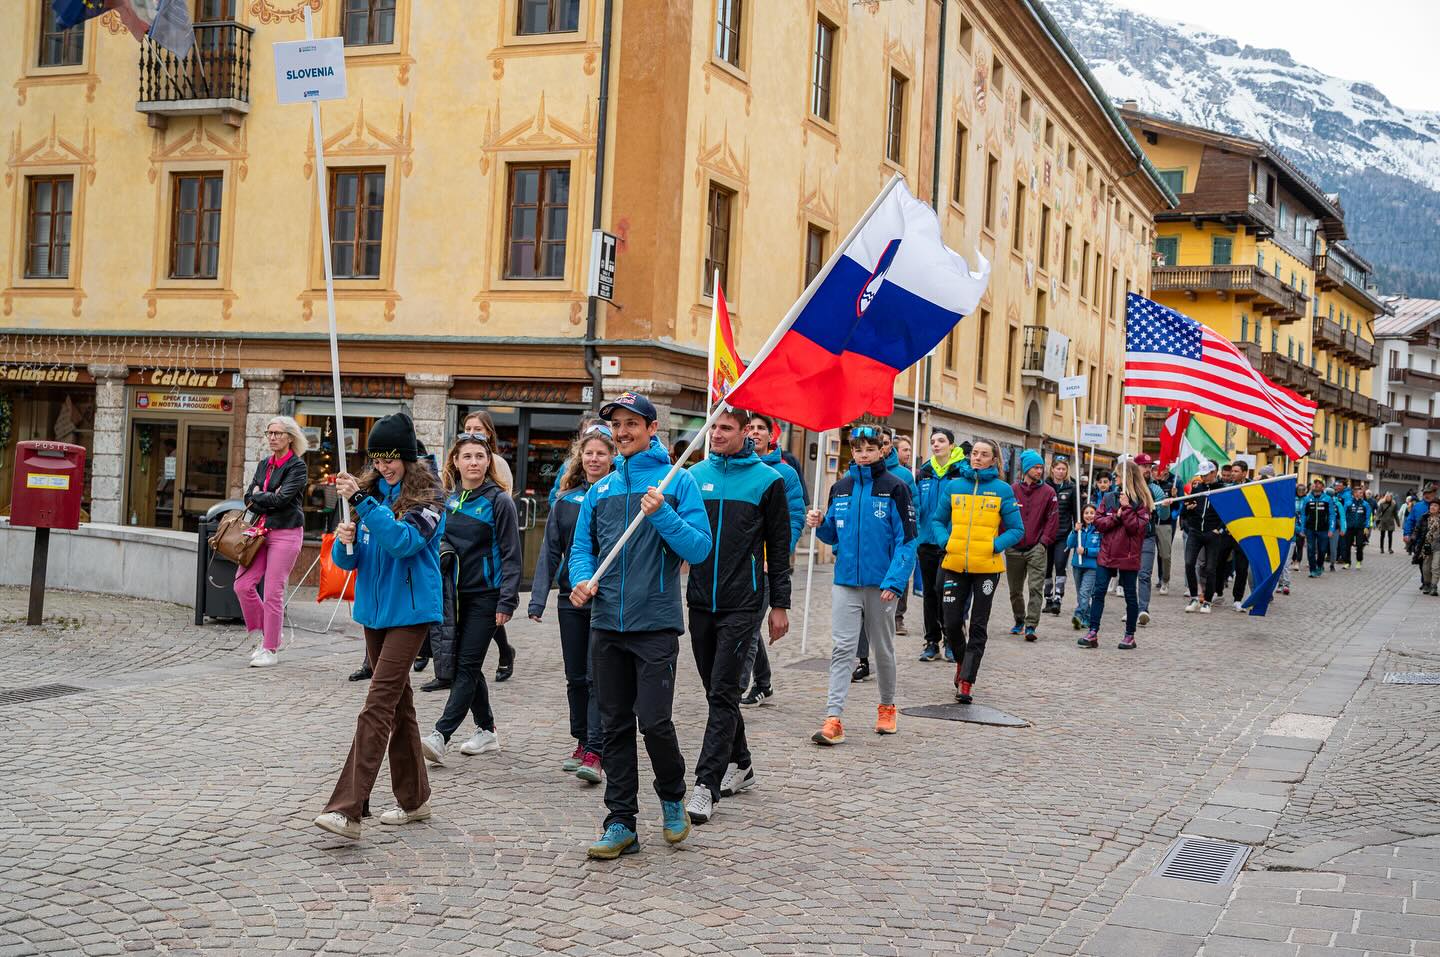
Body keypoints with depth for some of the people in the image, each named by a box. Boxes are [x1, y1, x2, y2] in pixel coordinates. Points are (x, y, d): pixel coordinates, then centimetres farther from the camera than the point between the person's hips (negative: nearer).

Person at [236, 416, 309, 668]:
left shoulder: (297, 467, -6)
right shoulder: (264, 464, 16)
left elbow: (281, 499, -17)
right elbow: (249, 499, 8)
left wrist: (258, 496, -2)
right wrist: (269, 501, -9)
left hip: (286, 533, -7)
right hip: (262, 531, 7)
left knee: (273, 593, -6)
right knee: (243, 585, 0)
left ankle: (270, 649, 3)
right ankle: (259, 633, 20)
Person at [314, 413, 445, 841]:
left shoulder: (427, 496, -8)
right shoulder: (370, 490, 9)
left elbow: (403, 540, -25)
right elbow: (347, 560, 9)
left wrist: (362, 500, -27)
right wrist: (345, 542, -14)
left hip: (409, 612, -7)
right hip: (374, 610, 7)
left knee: (378, 705, -14)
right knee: (398, 702, 14)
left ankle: (347, 810, -19)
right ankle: (414, 798, 25)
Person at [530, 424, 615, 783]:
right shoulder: (566, 500, 8)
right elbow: (550, 551, 9)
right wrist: (537, 600, 2)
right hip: (571, 599, 4)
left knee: (598, 677, -7)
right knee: (575, 677, 12)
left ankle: (595, 753, -6)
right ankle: (582, 742, 25)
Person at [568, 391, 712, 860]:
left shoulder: (677, 481, 0)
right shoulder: (600, 489, 13)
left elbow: (699, 548, -7)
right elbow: (582, 547, 15)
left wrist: (663, 514, -21)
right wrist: (582, 579, -6)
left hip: (656, 624, -4)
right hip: (607, 623, 5)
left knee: (654, 721, -9)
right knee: (615, 726, 7)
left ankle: (672, 798, 19)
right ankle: (621, 823, 15)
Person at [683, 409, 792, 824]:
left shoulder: (767, 480, -1)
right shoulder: (695, 475, 7)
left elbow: (779, 547, 1)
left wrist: (780, 604, 0)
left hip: (742, 603, -4)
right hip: (701, 600, 4)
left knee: (723, 692, -8)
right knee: (716, 690, 13)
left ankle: (707, 785, -9)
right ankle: (739, 763, 30)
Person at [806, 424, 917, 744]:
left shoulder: (895, 487, -5)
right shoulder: (841, 488, 8)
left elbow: (906, 539, -9)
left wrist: (894, 581, -18)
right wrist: (820, 524, -7)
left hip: (881, 583, -3)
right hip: (846, 580, 3)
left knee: (883, 648, 13)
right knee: (842, 648, -5)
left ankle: (887, 707, 31)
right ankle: (833, 718, -9)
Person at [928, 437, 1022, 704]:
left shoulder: (1002, 490, -1)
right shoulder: (953, 486, 5)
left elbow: (1017, 529, 2)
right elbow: (937, 520, 12)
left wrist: (995, 546, -11)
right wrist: (946, 541, -5)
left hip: (987, 567, -2)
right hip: (955, 564, 2)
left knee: (978, 626, 1)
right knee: (952, 623, 3)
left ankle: (966, 682, 5)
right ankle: (961, 661, 32)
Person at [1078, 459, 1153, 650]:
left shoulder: (1142, 502, -4)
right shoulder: (1109, 498, 7)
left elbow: (1137, 528, -13)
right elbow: (1098, 522, 2)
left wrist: (1126, 508, -17)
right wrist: (1116, 516, -11)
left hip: (1128, 556, -4)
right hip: (1107, 554, 4)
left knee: (1130, 595, 7)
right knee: (1098, 592, 0)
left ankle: (1130, 635, 17)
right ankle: (1093, 633, 2)